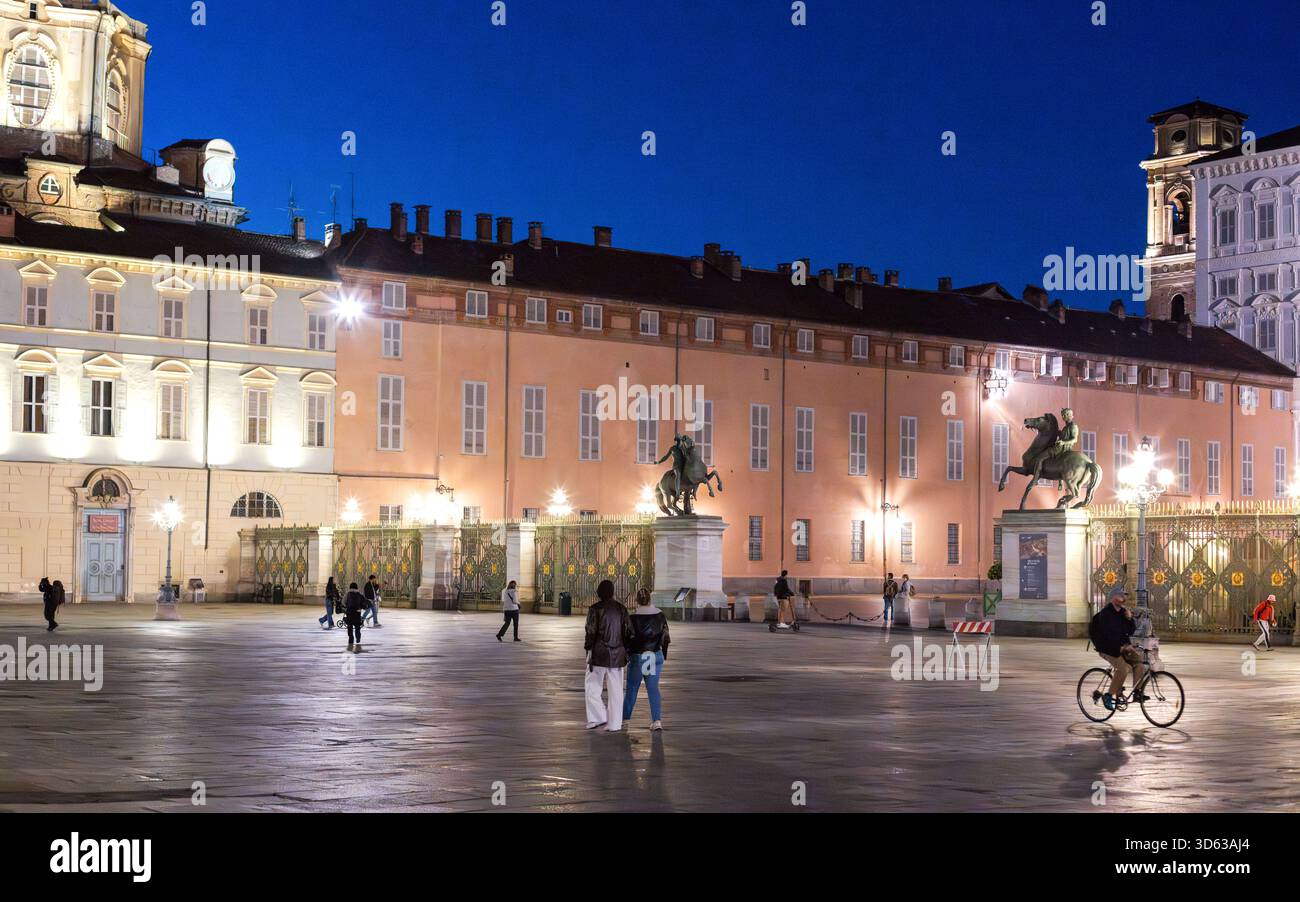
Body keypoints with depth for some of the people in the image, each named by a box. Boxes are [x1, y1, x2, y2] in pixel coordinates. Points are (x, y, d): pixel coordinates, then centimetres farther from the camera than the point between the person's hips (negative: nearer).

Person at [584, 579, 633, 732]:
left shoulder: (595, 609, -8)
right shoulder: (621, 609, 5)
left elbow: (591, 632, -12)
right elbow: (629, 632, 5)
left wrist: (587, 647, 1)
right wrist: (625, 650, 14)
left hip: (599, 654, -4)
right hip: (617, 655, 4)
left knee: (592, 687, 8)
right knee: (616, 690, 8)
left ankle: (599, 717, -3)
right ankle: (614, 724, 10)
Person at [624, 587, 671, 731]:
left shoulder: (633, 617, -16)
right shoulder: (660, 615, -2)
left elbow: (629, 639, -12)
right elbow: (665, 636, 7)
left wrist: (625, 656, 0)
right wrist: (664, 654, 18)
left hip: (637, 657, -3)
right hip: (656, 656, 3)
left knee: (632, 688, 11)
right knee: (653, 688, 7)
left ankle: (625, 716, 23)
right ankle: (657, 720, -3)